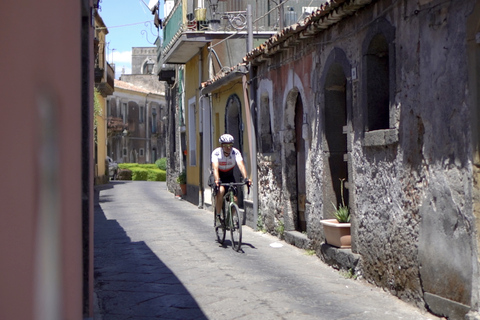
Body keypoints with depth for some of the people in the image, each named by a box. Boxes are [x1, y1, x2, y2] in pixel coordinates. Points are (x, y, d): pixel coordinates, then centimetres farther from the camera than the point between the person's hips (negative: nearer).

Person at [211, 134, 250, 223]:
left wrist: (246, 178, -49)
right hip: (219, 176, -2)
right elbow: (215, 167, -37)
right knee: (221, 190, -33)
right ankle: (218, 216, -21)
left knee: (234, 199, -11)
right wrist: (217, 180, -54)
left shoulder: (236, 152, -21)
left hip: (229, 176, 2)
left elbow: (241, 165, -33)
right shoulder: (216, 153, -25)